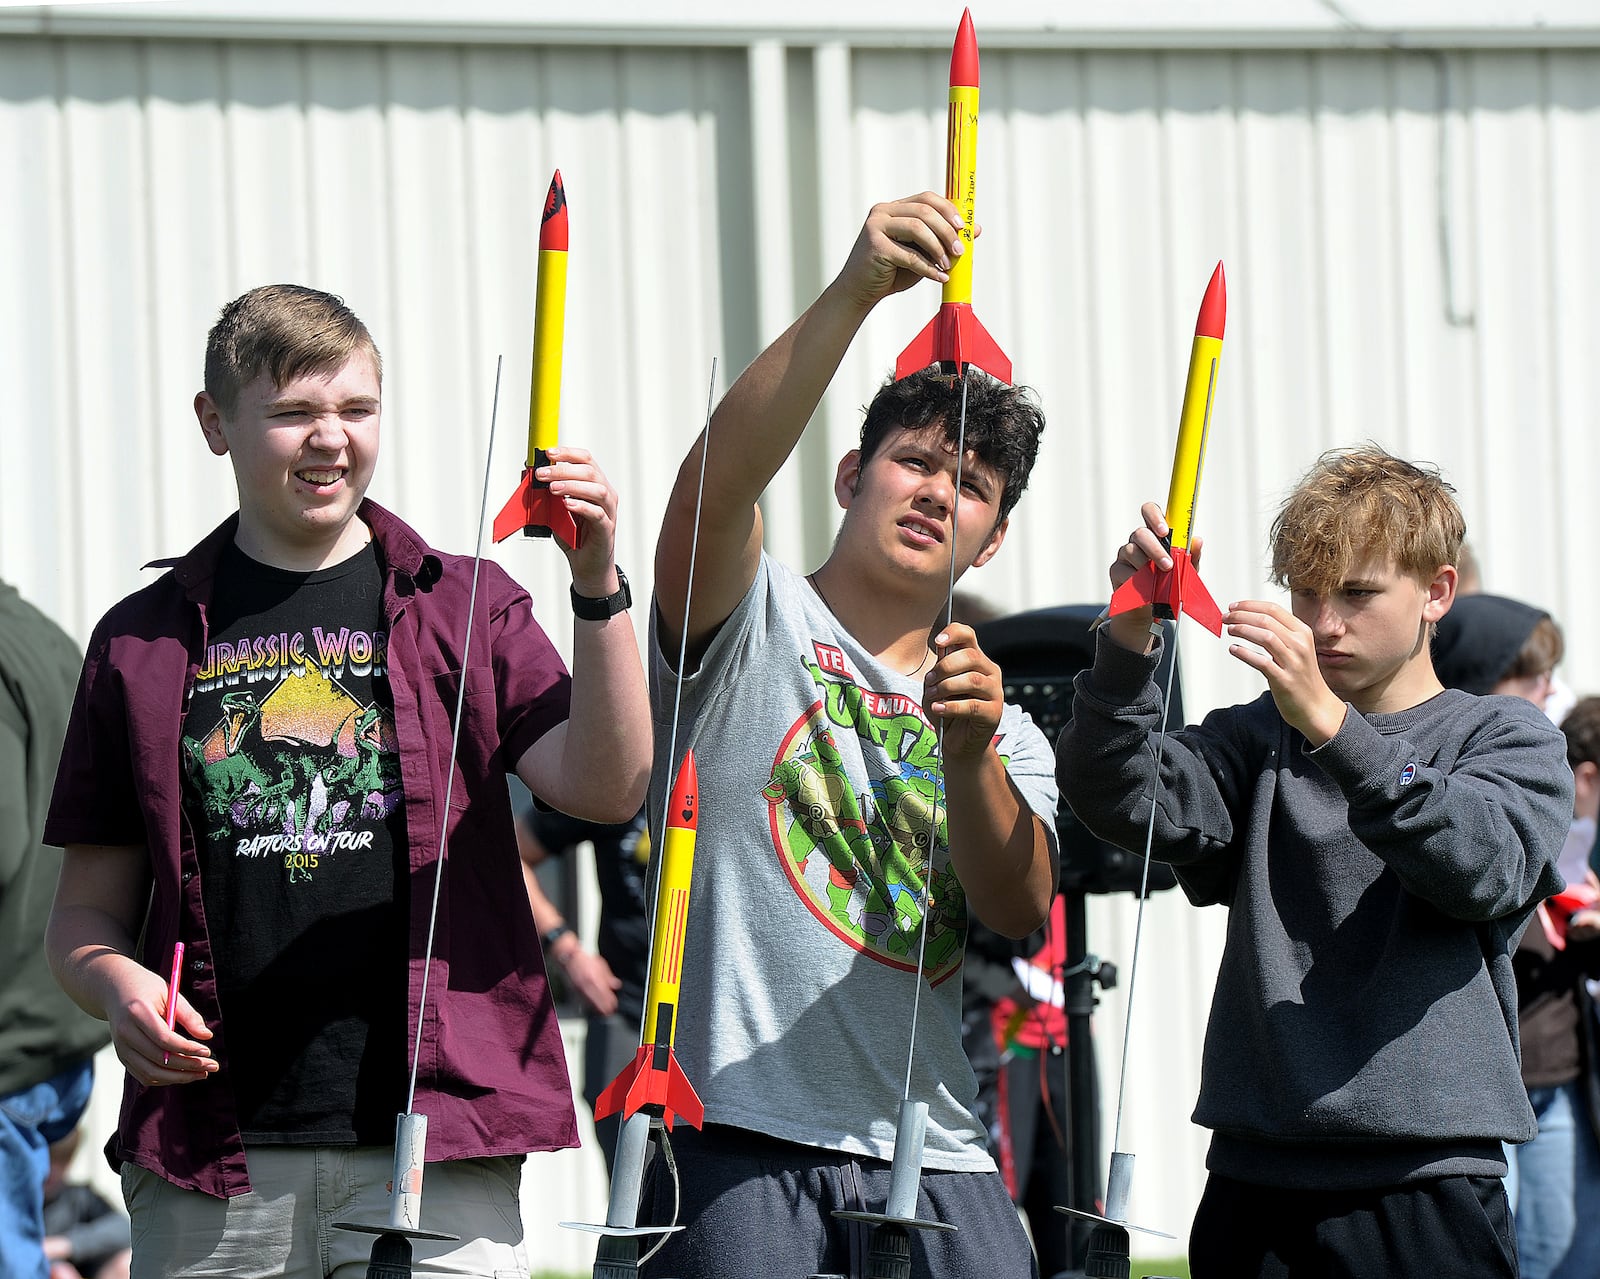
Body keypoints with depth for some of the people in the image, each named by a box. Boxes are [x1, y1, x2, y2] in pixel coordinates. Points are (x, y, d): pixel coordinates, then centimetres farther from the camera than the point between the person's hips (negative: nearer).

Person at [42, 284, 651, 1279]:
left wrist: (599, 590, -19)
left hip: (438, 1149, -1)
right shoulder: (145, 642, 13)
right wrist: (115, 983, -7)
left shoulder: (466, 607, 10)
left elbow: (604, 787, -5)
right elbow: (89, 907, 15)